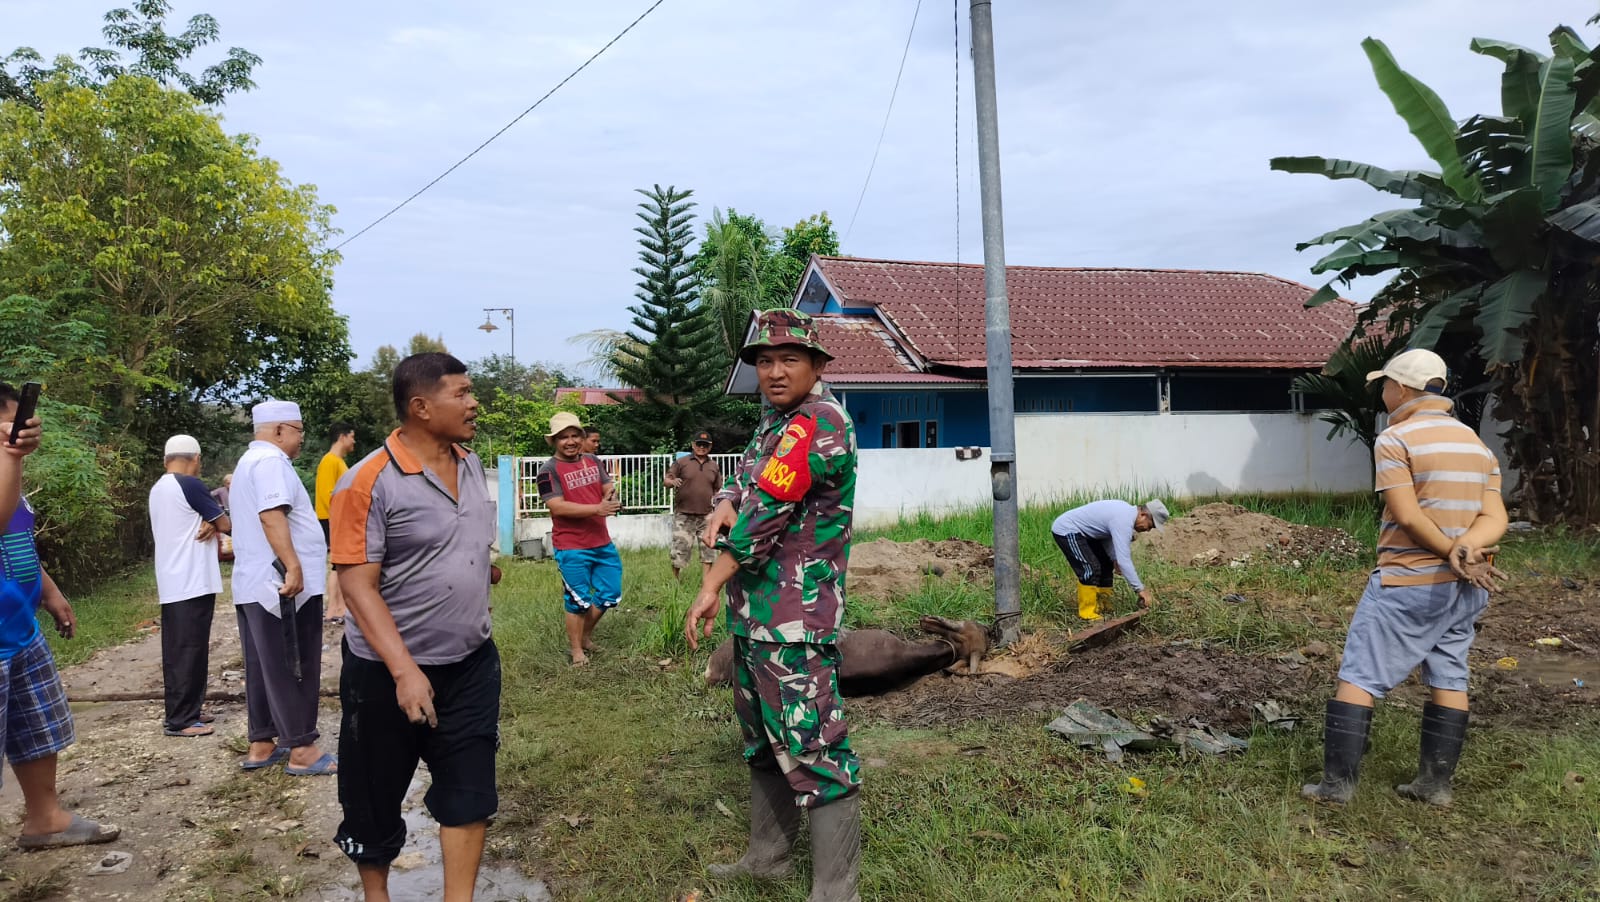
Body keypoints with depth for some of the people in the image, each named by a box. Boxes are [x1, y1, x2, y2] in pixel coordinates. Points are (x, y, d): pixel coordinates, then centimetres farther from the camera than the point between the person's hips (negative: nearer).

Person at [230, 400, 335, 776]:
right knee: (293, 670, -5)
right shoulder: (270, 460, -13)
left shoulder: (249, 461, 23)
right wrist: (293, 566, -32)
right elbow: (271, 515, -27)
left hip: (254, 585, 11)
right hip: (283, 585, -11)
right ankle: (301, 749, -1)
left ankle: (261, 744, 20)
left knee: (264, 668, 14)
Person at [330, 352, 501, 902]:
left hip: (472, 663, 5)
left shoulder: (471, 465, 2)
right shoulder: (369, 482, -19)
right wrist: (405, 671, -27)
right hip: (388, 671, -5)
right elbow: (358, 587, -21)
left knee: (470, 792, 8)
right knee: (376, 799, 14)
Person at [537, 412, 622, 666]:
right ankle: (576, 650, 21)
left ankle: (585, 633, 36)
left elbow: (608, 488, 10)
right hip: (571, 548, -6)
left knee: (610, 594, 14)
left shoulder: (593, 461, 7)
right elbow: (558, 507, -21)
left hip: (602, 542, 6)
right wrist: (597, 508, -27)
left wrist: (612, 499, -16)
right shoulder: (548, 470, -12)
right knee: (578, 600, 3)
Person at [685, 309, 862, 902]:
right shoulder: (774, 423, 15)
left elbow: (769, 508, -20)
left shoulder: (820, 421, -16)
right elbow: (742, 483, 19)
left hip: (796, 620, -10)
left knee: (813, 751, -6)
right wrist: (724, 506, -7)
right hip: (754, 611, 10)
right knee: (762, 742, 21)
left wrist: (711, 586, -15)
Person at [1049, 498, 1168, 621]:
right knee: (1090, 569, -18)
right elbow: (1124, 560, -33)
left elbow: (1107, 535, 15)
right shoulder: (1123, 521, -28)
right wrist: (1141, 589, -28)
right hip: (1066, 531, -11)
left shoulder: (1126, 511, 2)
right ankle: (1088, 613, -8)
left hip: (1082, 531, 11)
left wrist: (1114, 559, 0)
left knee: (1105, 565, 12)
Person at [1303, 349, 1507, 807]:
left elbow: (1408, 517, -18)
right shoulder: (1476, 443, 12)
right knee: (1448, 679, 13)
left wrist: (1453, 557, -10)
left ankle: (1338, 783, -1)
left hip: (1408, 582, -7)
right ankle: (1436, 782, 18)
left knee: (1358, 677, -2)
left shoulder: (1395, 439, -10)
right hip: (1465, 587, 7)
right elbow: (1495, 518, 2)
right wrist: (1466, 549, -14)